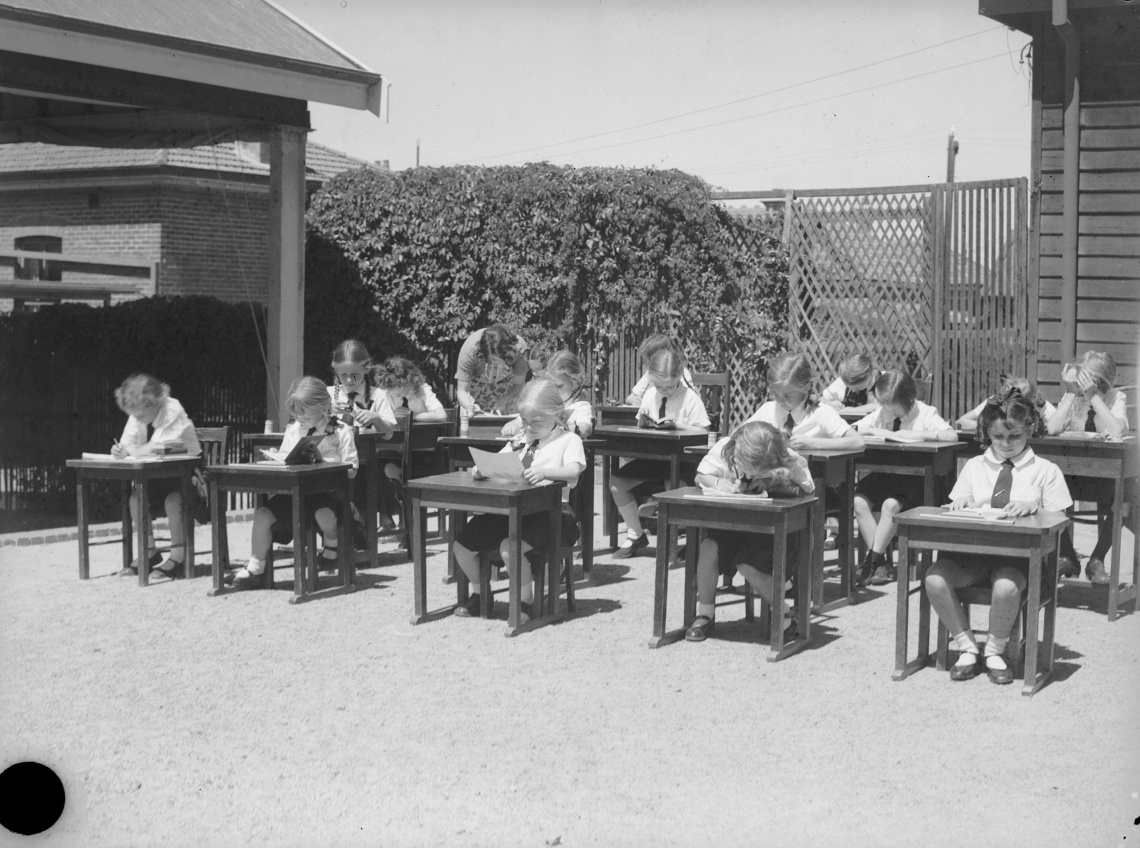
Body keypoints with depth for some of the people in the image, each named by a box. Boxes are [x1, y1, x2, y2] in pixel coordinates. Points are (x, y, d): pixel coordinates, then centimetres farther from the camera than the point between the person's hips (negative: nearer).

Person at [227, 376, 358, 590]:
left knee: (324, 513, -36)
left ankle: (331, 548, 0)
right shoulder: (293, 430, 15)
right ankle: (255, 569, -6)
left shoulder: (340, 431, -2)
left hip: (327, 488, -5)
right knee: (263, 513, -14)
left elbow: (351, 468, -7)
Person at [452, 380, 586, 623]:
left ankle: (526, 600, -9)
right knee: (461, 545, -2)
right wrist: (481, 468, -8)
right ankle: (478, 592, 24)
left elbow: (573, 470, -20)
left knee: (510, 547, -34)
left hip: (549, 511, -7)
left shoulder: (568, 440, -2)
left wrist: (544, 471, -38)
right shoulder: (521, 439, 18)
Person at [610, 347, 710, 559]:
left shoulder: (690, 397, -9)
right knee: (616, 482, -8)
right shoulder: (650, 394, 7)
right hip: (653, 456, 6)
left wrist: (677, 425, -23)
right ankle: (635, 535, 8)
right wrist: (643, 422, -8)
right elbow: (641, 429, 15)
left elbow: (703, 431, -12)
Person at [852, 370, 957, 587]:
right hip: (885, 472, 5)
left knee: (891, 504, -32)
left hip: (914, 477, -5)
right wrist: (876, 431, -8)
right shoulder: (881, 414, 10)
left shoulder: (925, 413, -5)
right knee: (859, 501, -21)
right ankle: (881, 561, -15)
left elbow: (952, 436, -21)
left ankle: (872, 560, -17)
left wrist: (917, 434, -26)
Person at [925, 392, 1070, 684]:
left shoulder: (1045, 471, 11)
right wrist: (961, 503, -7)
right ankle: (967, 647, -8)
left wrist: (1031, 507, -15)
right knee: (935, 580, -28)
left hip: (1017, 553, -3)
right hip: (972, 550, 3)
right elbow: (957, 509, 17)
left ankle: (994, 651, -8)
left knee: (1005, 587, -38)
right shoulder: (974, 466, 19)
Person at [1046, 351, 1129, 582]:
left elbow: (1118, 431, -26)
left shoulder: (1116, 399, -5)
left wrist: (1093, 396, -26)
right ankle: (1067, 557, -6)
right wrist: (1071, 393, -18)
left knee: (1113, 495, -33)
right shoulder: (1072, 398, 1)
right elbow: (1051, 429, -18)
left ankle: (1097, 561, -9)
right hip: (1072, 473, 2)